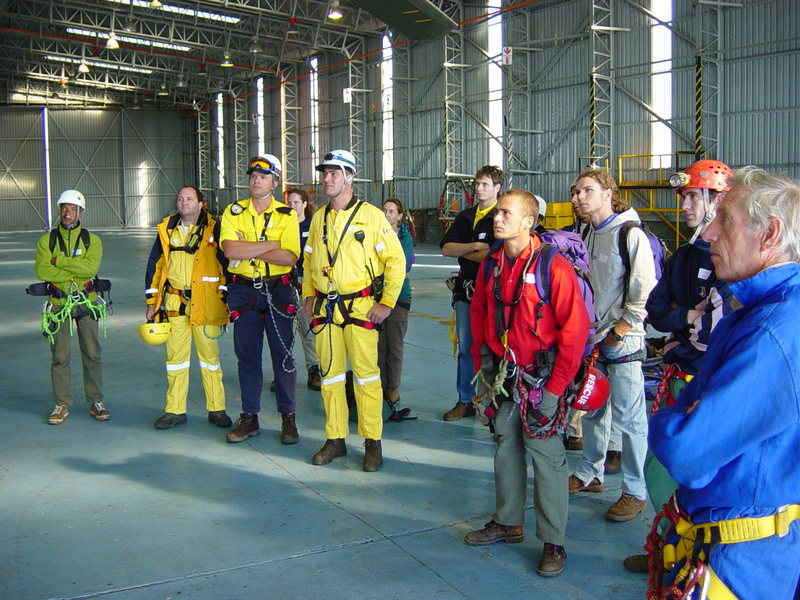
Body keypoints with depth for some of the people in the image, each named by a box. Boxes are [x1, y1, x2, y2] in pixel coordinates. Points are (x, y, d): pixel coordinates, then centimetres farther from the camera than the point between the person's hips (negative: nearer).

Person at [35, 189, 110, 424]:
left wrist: (58, 260, -14)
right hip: (59, 304, 0)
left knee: (92, 354, 4)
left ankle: (96, 402, 14)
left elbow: (91, 267, -17)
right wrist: (76, 271, -13)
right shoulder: (46, 241, 2)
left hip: (86, 302, 0)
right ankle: (62, 405, 13)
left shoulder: (92, 240, 2)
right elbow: (42, 271, -12)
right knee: (60, 357, 3)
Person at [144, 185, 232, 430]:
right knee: (175, 355, 6)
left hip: (205, 303, -3)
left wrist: (225, 297, -5)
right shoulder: (166, 230, 11)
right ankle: (175, 410, 16)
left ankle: (216, 409, 13)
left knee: (210, 355, 3)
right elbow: (154, 265, 16)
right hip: (173, 303, 3)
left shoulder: (213, 229, 1)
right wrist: (151, 302, 12)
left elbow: (226, 263, 0)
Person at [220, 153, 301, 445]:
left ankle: (288, 417, 14)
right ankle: (249, 417, 19)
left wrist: (248, 251, -14)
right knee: (247, 355, 9)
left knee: (283, 354, 3)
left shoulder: (286, 215, 1)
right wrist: (270, 246, -14)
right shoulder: (233, 212, 5)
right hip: (244, 292, 2)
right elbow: (230, 249, -12)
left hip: (278, 291, -2)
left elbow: (290, 257, -13)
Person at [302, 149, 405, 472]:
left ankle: (373, 442, 8)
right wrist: (309, 295, 12)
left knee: (366, 373, -3)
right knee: (330, 374, 9)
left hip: (360, 307, -5)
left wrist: (387, 303, -10)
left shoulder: (370, 215, -5)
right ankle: (335, 439, 19)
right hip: (325, 308, 5)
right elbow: (309, 260, 22)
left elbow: (395, 259, -6)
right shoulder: (319, 218, 12)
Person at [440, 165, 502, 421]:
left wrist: (462, 251, -5)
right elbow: (446, 248, 5)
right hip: (466, 289, 6)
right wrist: (475, 247, -10)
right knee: (466, 347, 10)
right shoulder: (465, 217, 15)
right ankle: (465, 401, 19)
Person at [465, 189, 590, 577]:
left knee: (545, 454, -1)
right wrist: (482, 367, 10)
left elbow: (575, 328, -16)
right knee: (506, 447, 15)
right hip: (504, 374, 6)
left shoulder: (553, 266, -16)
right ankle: (507, 522, 32)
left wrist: (556, 384, -14)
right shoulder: (491, 265, 4)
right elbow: (479, 316, 16)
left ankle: (553, 543, 11)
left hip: (541, 377, -6)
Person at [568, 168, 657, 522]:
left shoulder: (630, 234, -11)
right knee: (592, 409, 15)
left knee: (628, 416, -3)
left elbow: (645, 291, -14)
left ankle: (636, 491, 7)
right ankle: (590, 474, 29)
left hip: (623, 341, -7)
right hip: (592, 337, 8)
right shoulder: (588, 235, 12)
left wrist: (621, 329, -13)